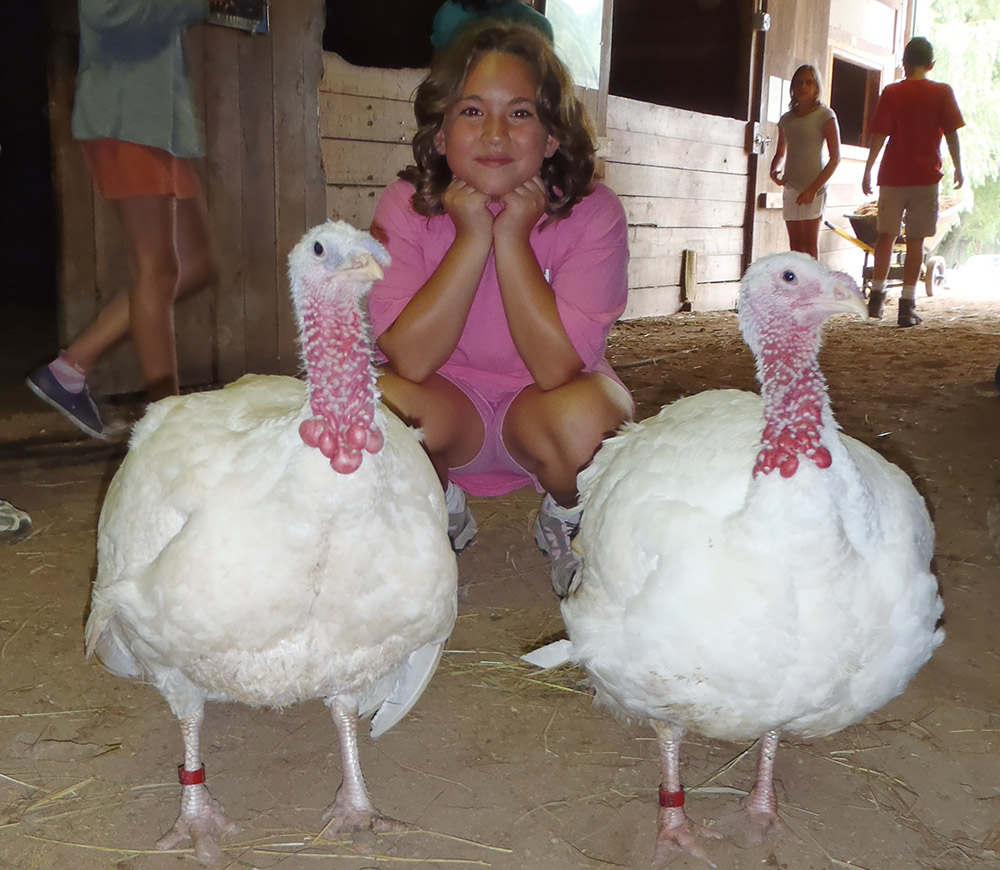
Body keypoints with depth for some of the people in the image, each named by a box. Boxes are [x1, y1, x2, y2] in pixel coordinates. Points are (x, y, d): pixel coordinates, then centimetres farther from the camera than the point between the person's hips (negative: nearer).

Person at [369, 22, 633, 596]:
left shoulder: (592, 212, -17)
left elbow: (556, 367, -25)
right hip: (450, 411, 1)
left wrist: (513, 238, -28)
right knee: (383, 401, -31)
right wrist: (472, 238, -27)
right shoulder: (407, 206, -13)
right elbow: (410, 360, -23)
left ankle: (566, 525, 4)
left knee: (586, 416, -34)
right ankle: (442, 521, 6)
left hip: (537, 412, -1)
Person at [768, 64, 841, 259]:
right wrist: (775, 170, -2)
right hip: (790, 187, 5)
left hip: (813, 186, -5)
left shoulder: (824, 115, -2)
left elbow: (835, 157, -6)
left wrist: (814, 188, -13)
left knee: (809, 243, -8)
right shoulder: (787, 119, 13)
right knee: (795, 243, 4)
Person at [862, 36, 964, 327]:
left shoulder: (891, 93, 1)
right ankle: (907, 305, -2)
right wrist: (958, 169, 8)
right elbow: (951, 134, -2)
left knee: (886, 236, 12)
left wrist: (868, 171, 5)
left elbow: (879, 135, -3)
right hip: (926, 176, -1)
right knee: (915, 241, 1)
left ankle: (877, 296, 12)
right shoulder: (942, 92, 0)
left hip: (893, 175, 1)